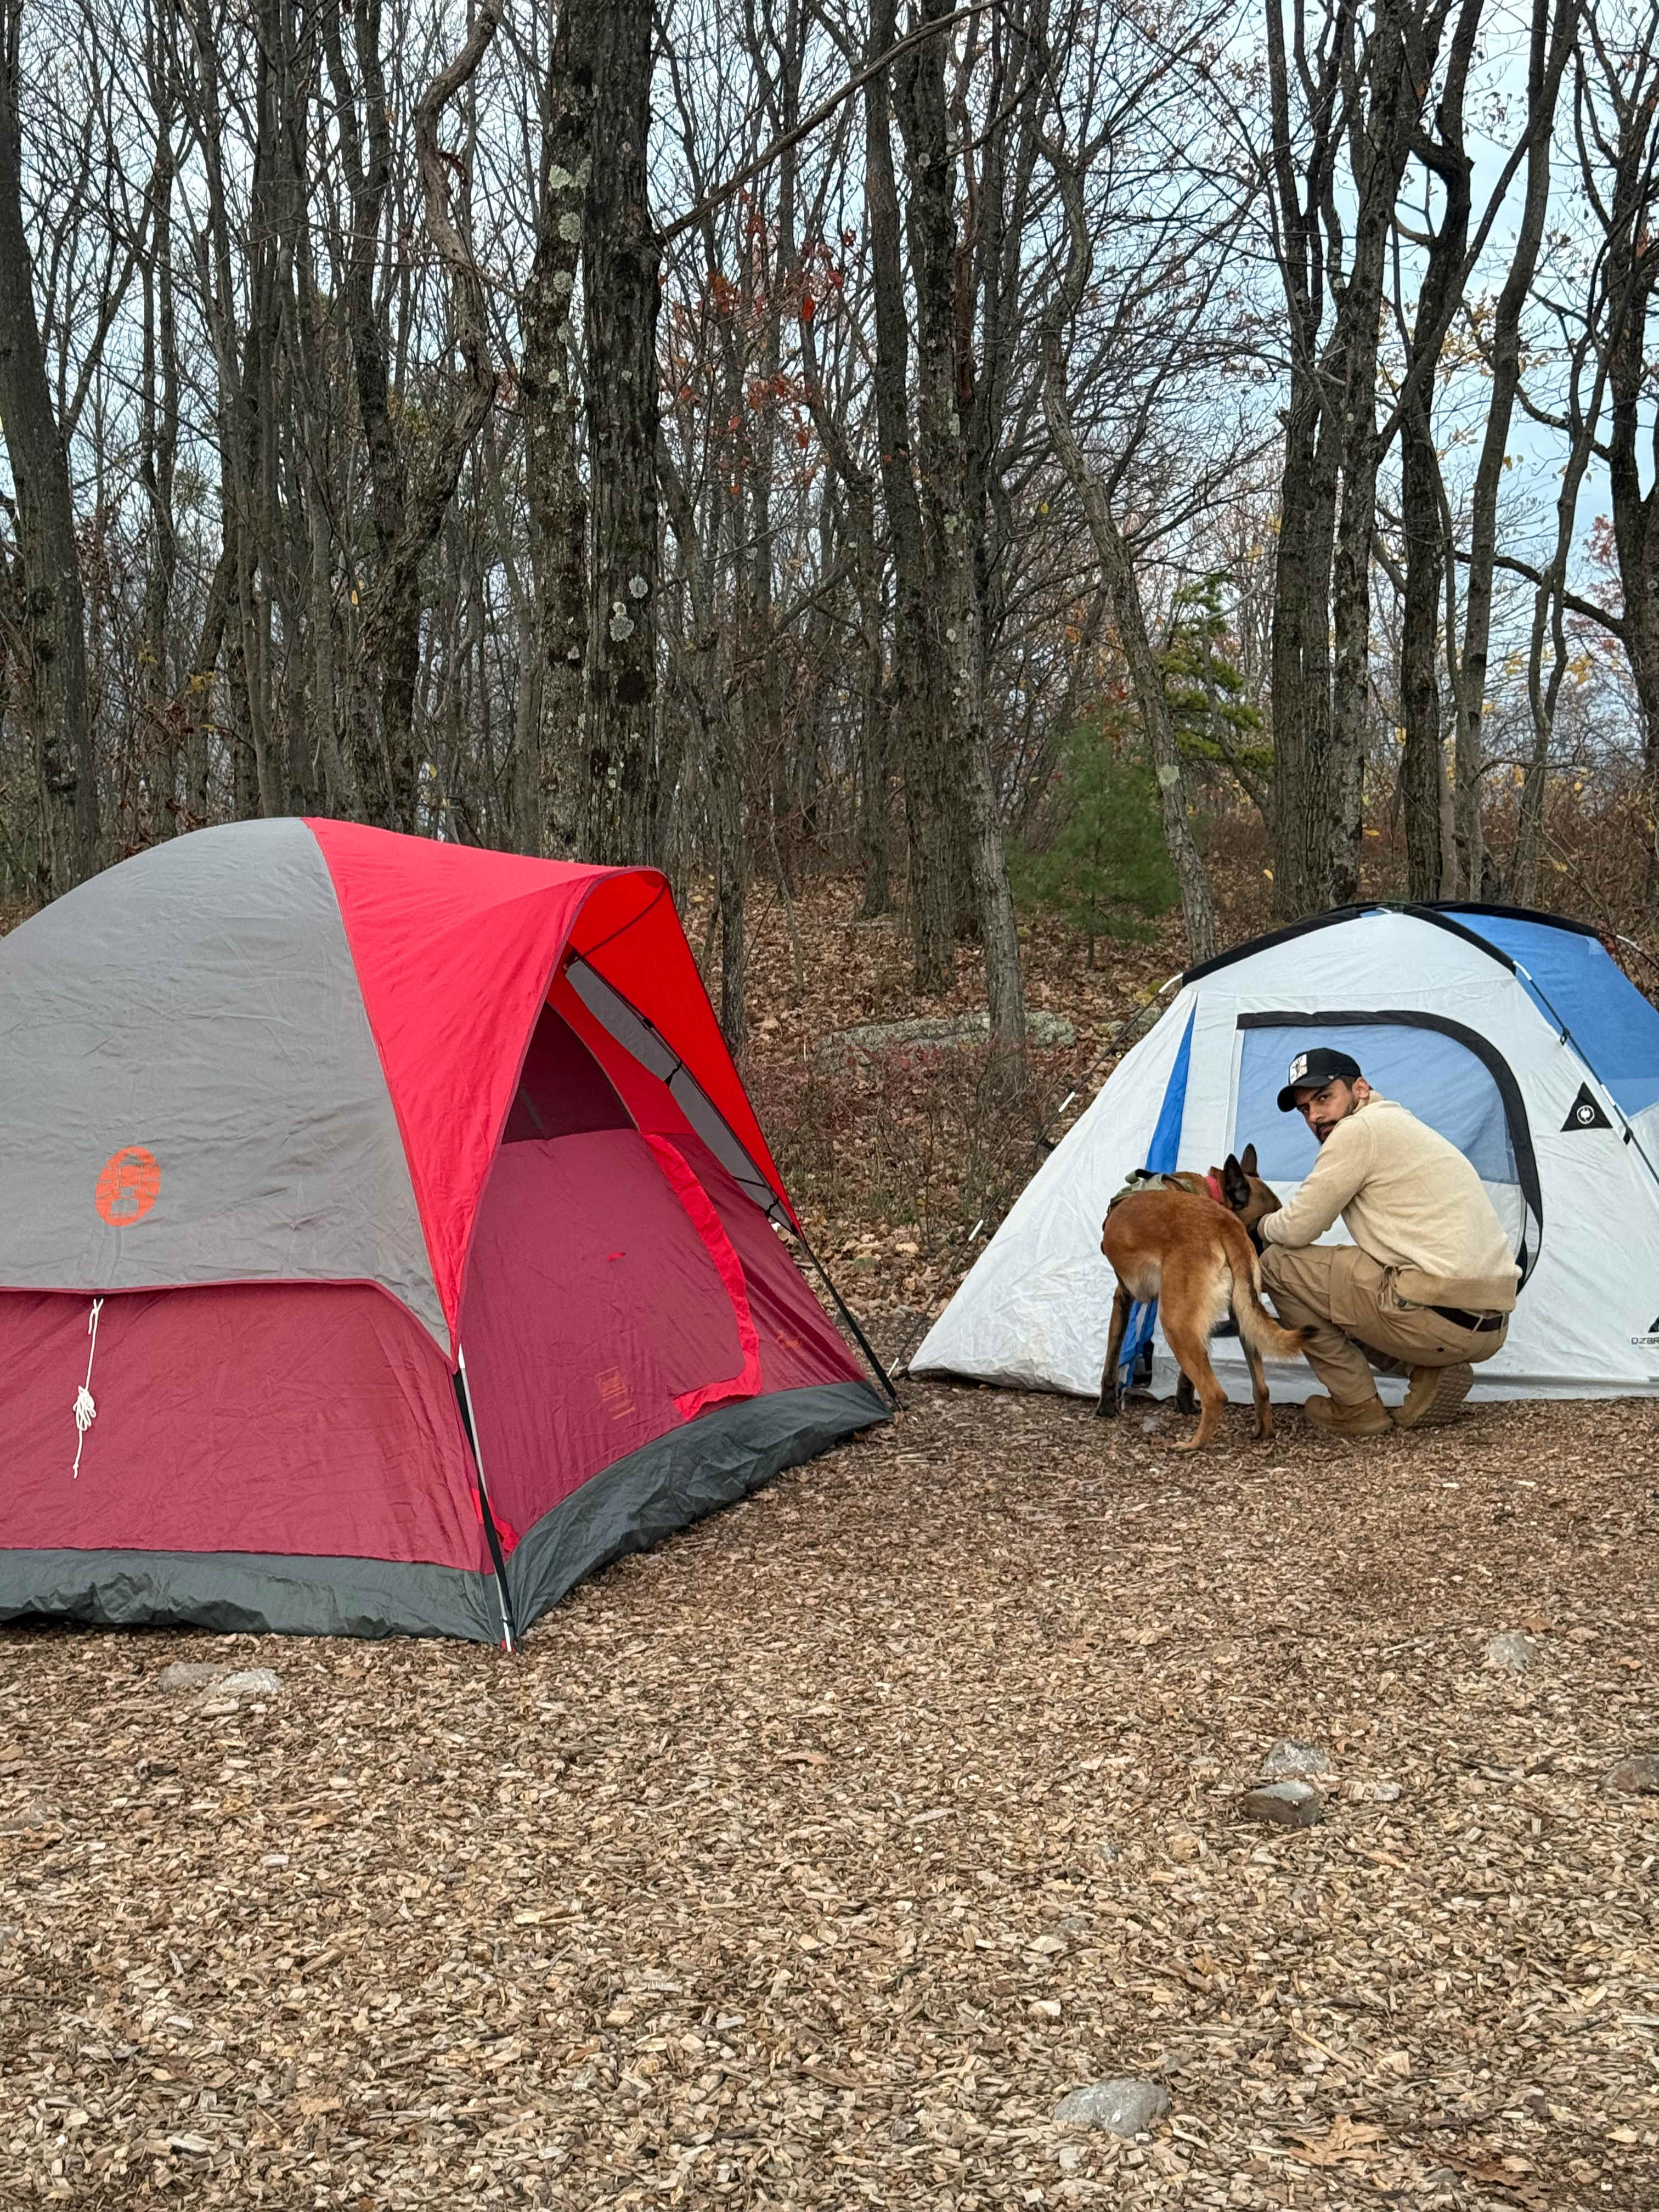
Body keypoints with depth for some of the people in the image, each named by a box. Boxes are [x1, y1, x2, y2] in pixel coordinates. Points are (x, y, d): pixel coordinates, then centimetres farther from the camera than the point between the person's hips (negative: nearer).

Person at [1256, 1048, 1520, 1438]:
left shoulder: (1359, 1129, -6)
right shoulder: (1398, 1123, 24)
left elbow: (1298, 1228, -5)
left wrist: (1263, 1227, 18)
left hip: (1439, 1318, -10)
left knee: (1278, 1263, 1)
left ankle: (1358, 1408, 4)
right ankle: (1432, 1374, 10)